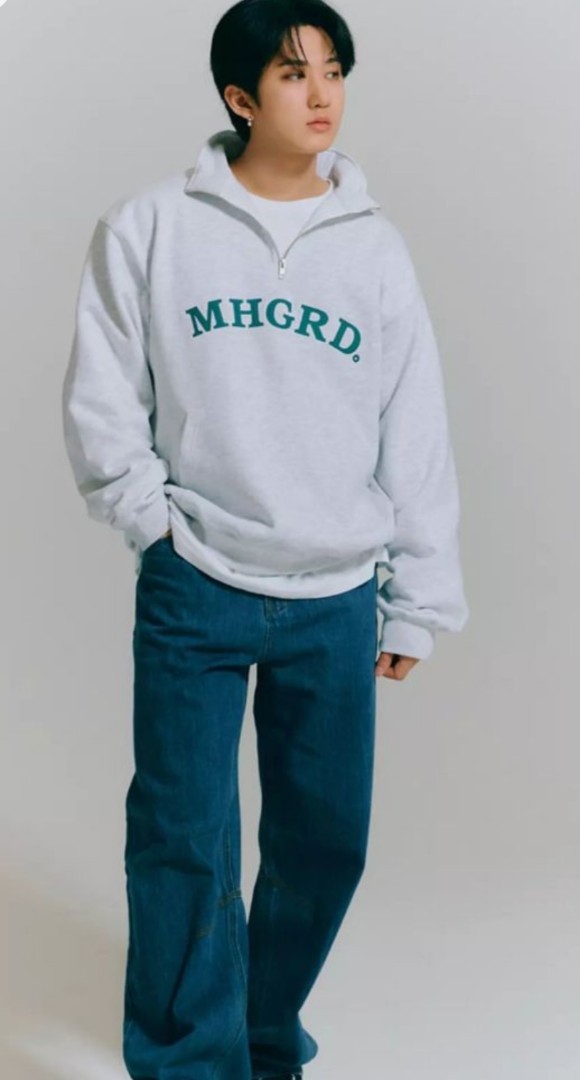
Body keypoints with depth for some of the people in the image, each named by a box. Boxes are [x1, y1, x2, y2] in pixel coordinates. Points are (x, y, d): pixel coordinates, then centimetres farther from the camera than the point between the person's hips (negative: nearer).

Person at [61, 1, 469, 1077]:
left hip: (336, 604, 2)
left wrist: (416, 605, 5)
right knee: (184, 839, 0)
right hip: (196, 592, -2)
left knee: (327, 844, 8)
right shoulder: (150, 228, -2)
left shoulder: (375, 246, 4)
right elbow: (100, 398, 1)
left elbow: (417, 435, 6)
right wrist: (156, 522, -6)